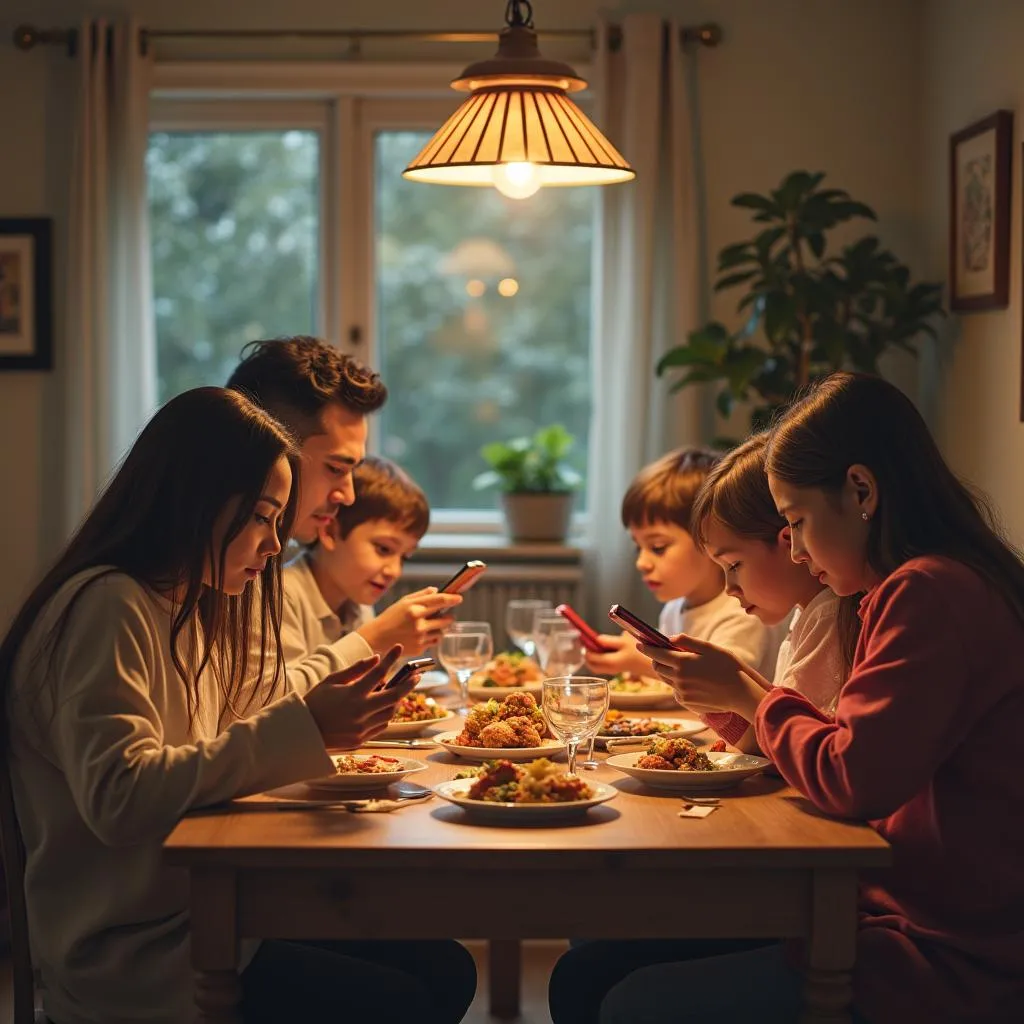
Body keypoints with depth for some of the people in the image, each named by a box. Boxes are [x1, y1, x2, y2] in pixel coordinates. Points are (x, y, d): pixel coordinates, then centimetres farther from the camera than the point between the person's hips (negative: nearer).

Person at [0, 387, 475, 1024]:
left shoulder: (184, 607, 17)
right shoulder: (108, 608, -16)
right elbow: (119, 798, -27)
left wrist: (326, 709, 4)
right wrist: (302, 730, -26)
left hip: (197, 919, 10)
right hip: (132, 964, -10)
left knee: (443, 967, 1)